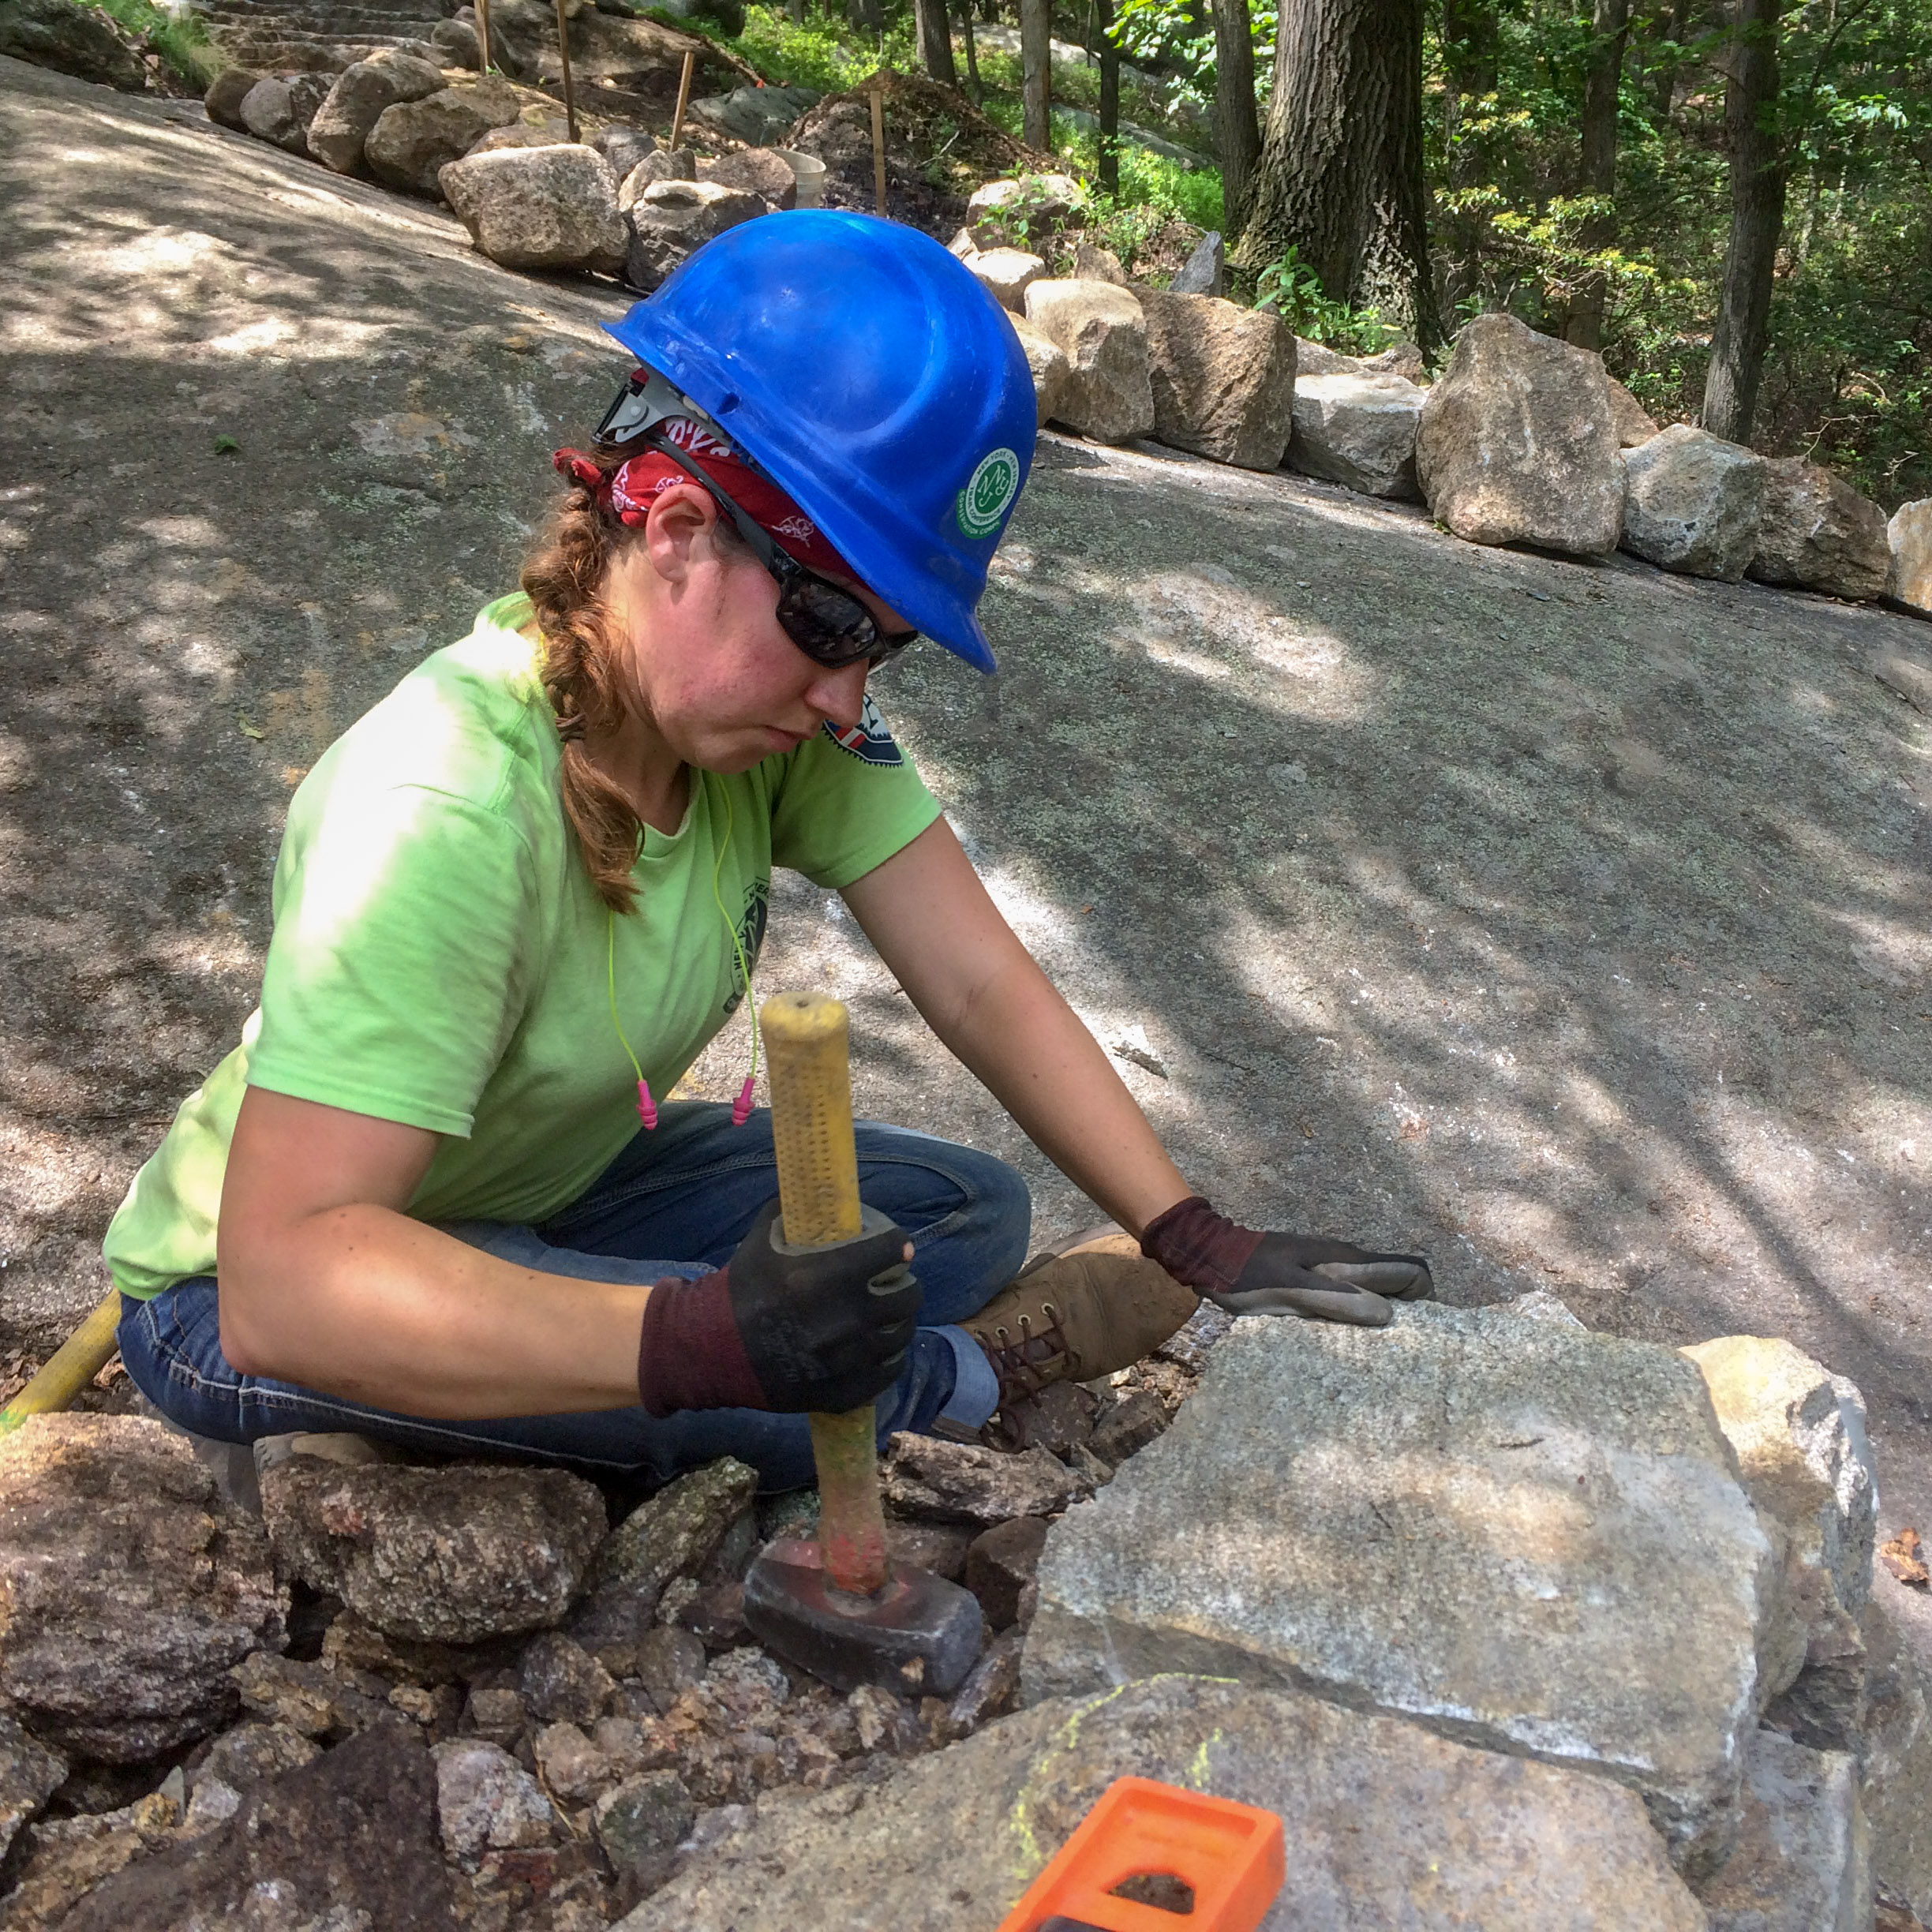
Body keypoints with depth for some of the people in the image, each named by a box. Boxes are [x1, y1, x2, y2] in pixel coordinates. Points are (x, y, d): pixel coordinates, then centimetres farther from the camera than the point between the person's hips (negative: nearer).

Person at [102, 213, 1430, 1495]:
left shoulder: (776, 703, -16)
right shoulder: (448, 806, -37)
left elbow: (983, 985, -13)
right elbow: (283, 1281, -41)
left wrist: (1198, 1242, -19)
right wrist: (707, 1340, -51)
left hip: (553, 1192, 7)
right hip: (242, 1298, -6)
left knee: (971, 1210, -2)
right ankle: (960, 1384, -4)